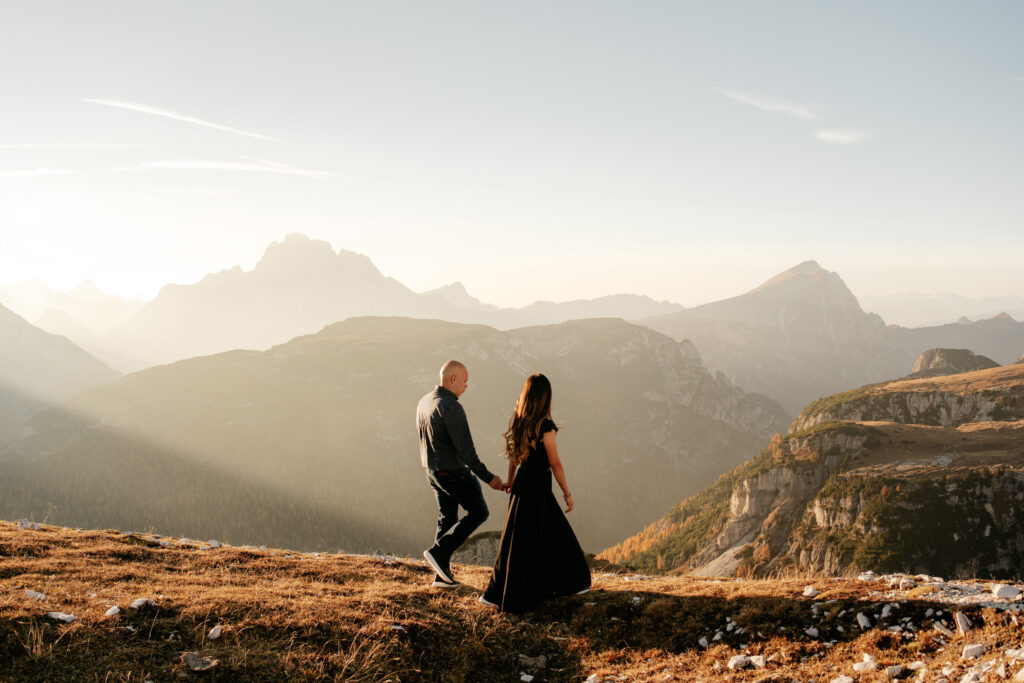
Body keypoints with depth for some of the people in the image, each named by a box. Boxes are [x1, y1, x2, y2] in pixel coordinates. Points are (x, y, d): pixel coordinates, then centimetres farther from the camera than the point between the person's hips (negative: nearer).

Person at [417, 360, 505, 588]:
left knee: (447, 518, 16)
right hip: (454, 473, -8)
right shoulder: (451, 408, -26)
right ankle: (439, 552, 1)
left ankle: (442, 574, 19)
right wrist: (488, 478, -20)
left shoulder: (424, 402, 3)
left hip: (433, 471, 9)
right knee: (478, 512, 8)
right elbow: (466, 450, -26)